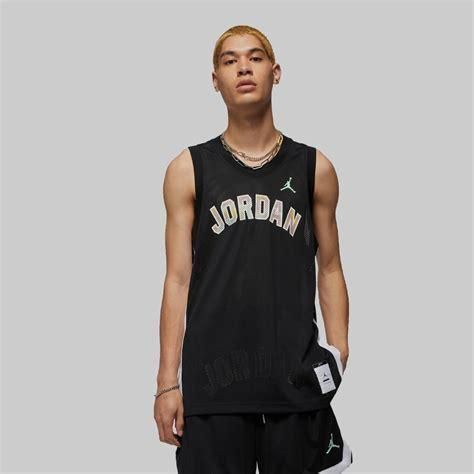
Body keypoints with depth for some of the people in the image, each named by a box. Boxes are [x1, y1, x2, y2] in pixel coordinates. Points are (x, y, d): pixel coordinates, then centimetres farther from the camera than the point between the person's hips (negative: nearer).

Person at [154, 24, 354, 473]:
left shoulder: (315, 168, 6)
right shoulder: (189, 169, 3)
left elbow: (329, 269, 9)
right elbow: (178, 279, 1)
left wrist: (340, 353, -2)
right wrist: (167, 382, -2)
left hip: (297, 377, 1)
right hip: (212, 376, -1)